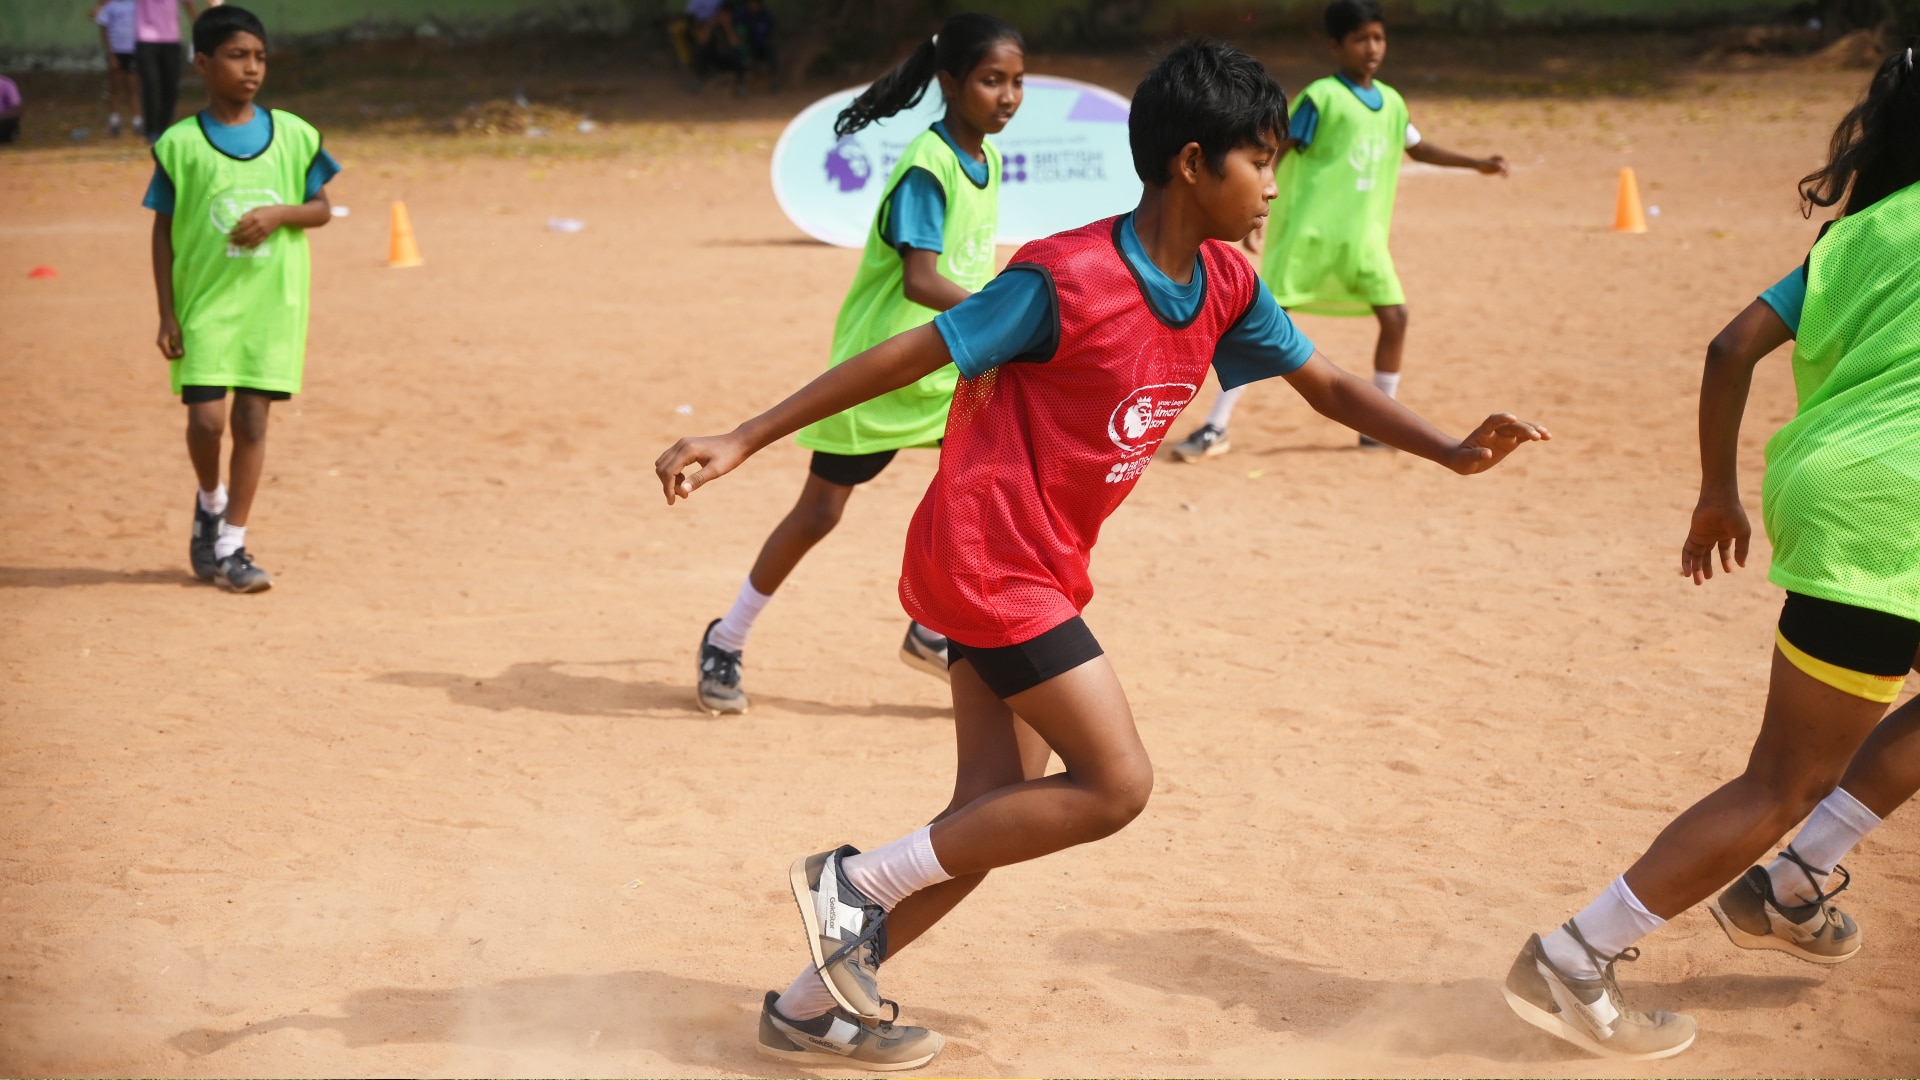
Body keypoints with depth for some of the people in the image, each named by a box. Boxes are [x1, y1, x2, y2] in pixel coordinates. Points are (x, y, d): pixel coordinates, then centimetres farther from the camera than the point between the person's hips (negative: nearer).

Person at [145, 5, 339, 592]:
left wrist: (278, 214, -13)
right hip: (205, 303, -1)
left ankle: (230, 545, 14)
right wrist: (166, 314, -2)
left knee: (251, 421, 3)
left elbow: (322, 208, 9)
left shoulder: (294, 135, 2)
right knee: (206, 418, -10)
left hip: (273, 302, 2)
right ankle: (210, 501, 22)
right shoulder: (180, 143, -3)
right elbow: (163, 231, 2)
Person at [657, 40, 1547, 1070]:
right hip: (988, 556, -9)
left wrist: (1453, 451, 0)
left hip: (1036, 571, 9)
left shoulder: (1225, 289, 3)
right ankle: (858, 883, 0)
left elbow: (1328, 385, 14)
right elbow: (901, 359, -18)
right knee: (1114, 782, -9)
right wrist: (739, 442, -17)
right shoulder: (1067, 279, -21)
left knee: (1000, 809, 8)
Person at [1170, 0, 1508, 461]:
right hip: (1310, 233, -6)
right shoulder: (1322, 97, -11)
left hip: (1362, 236, 6)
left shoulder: (1391, 102, 9)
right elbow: (1276, 152, -13)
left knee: (1394, 317, -2)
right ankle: (1215, 428, -2)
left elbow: (1417, 148, 27)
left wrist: (1476, 163, 26)